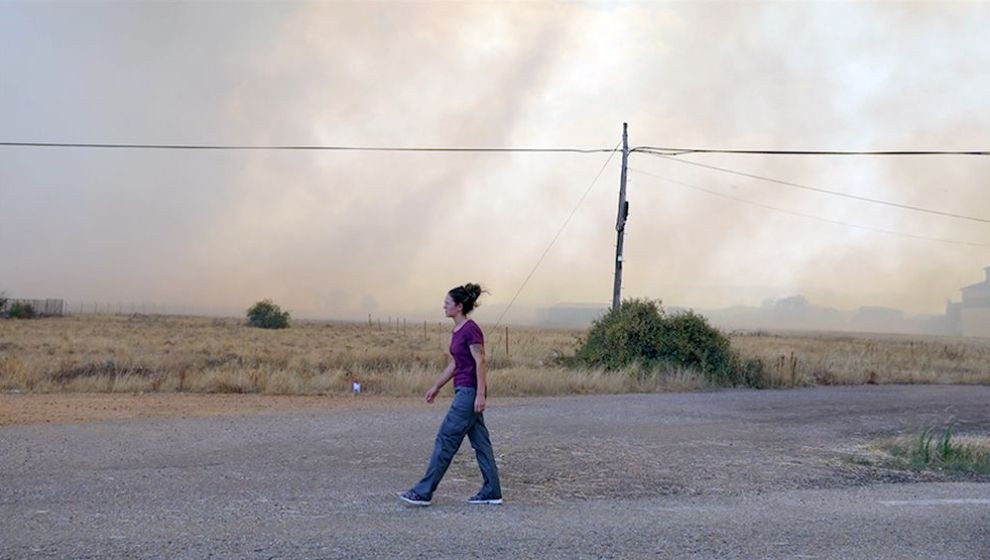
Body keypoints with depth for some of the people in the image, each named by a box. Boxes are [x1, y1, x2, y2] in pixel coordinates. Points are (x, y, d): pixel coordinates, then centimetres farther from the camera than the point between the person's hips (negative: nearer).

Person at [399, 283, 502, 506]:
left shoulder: (471, 329, -16)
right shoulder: (458, 330, 12)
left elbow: (480, 363, -19)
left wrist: (480, 395, -21)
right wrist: (436, 387, 22)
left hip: (470, 392, -10)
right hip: (464, 391, 10)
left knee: (445, 440, -6)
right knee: (480, 442, 10)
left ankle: (424, 492, -2)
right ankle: (491, 492, 14)